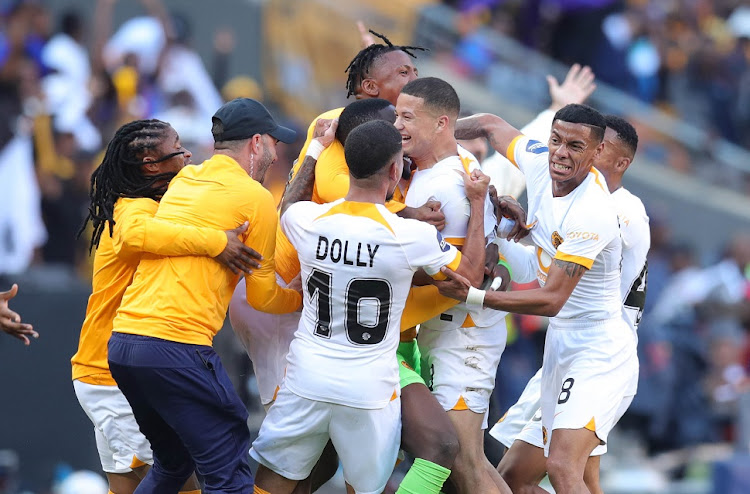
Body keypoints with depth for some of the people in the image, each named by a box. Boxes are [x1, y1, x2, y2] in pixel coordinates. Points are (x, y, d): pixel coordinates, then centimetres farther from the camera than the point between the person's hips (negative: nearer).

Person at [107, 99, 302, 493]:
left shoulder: (184, 181, 18)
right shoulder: (254, 197, -1)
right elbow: (262, 295, 4)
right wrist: (306, 297, 25)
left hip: (122, 340, 8)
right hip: (177, 347, -8)